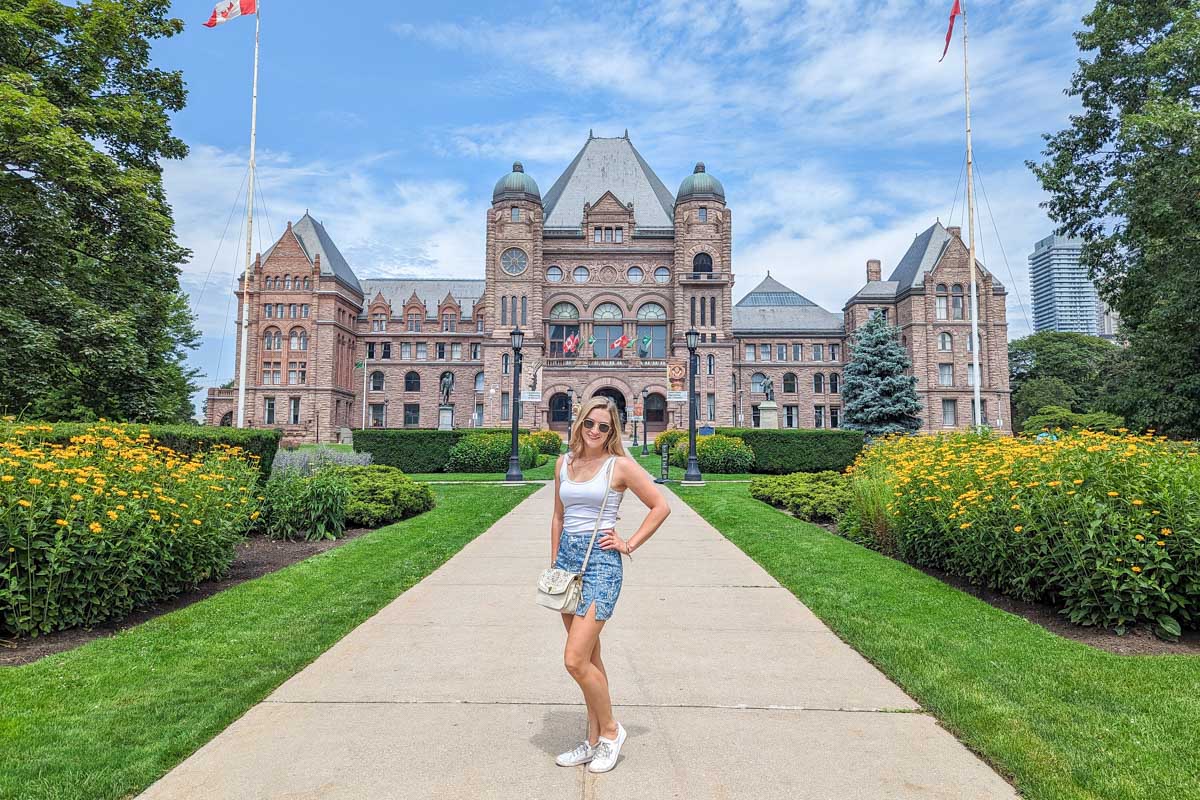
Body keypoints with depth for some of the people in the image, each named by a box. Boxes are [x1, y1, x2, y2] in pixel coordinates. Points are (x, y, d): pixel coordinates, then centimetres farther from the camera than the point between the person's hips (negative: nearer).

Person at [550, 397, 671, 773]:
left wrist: (629, 544, -5)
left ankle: (610, 730, 14)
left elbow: (661, 506, -2)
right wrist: (555, 564, 13)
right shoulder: (564, 463, 9)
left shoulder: (620, 465, -6)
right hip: (567, 558, 6)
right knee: (588, 657, 14)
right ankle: (594, 741, 27)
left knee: (575, 660, -10)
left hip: (600, 561, -6)